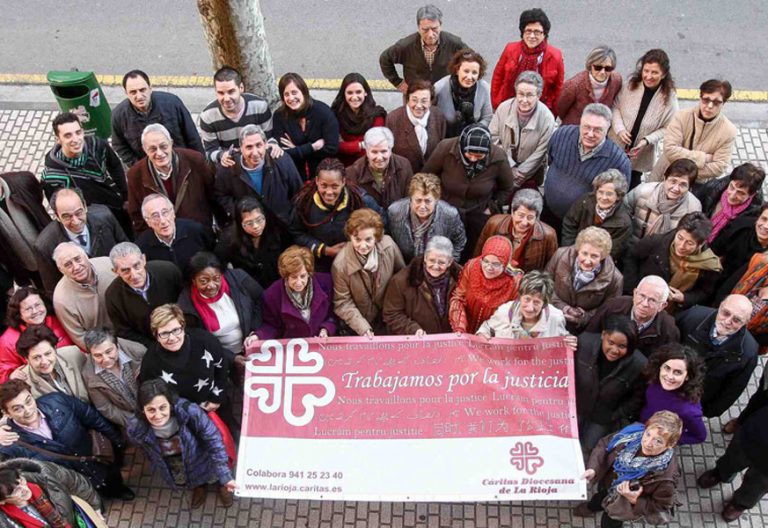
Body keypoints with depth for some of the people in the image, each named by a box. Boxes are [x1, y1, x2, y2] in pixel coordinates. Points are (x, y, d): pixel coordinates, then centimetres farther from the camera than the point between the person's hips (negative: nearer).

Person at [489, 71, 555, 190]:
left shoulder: (547, 119, -21)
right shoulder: (503, 108, -15)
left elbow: (540, 153, -16)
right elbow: (493, 139, -11)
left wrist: (519, 174, -14)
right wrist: (511, 167, -16)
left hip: (531, 173, -2)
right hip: (503, 168, 2)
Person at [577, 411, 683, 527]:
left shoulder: (665, 476, -43)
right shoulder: (635, 432, -33)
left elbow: (660, 508, -26)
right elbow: (605, 444, -16)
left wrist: (635, 500, -38)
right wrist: (593, 468, -28)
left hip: (628, 506, -4)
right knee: (601, 496, 38)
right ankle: (592, 508, 72)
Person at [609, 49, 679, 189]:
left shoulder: (669, 97, -17)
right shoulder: (631, 83, -13)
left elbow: (667, 128, -10)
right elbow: (616, 106, -2)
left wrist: (647, 140, -24)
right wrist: (620, 129, -18)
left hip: (639, 156, -2)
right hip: (614, 147, 2)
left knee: (629, 190, 13)